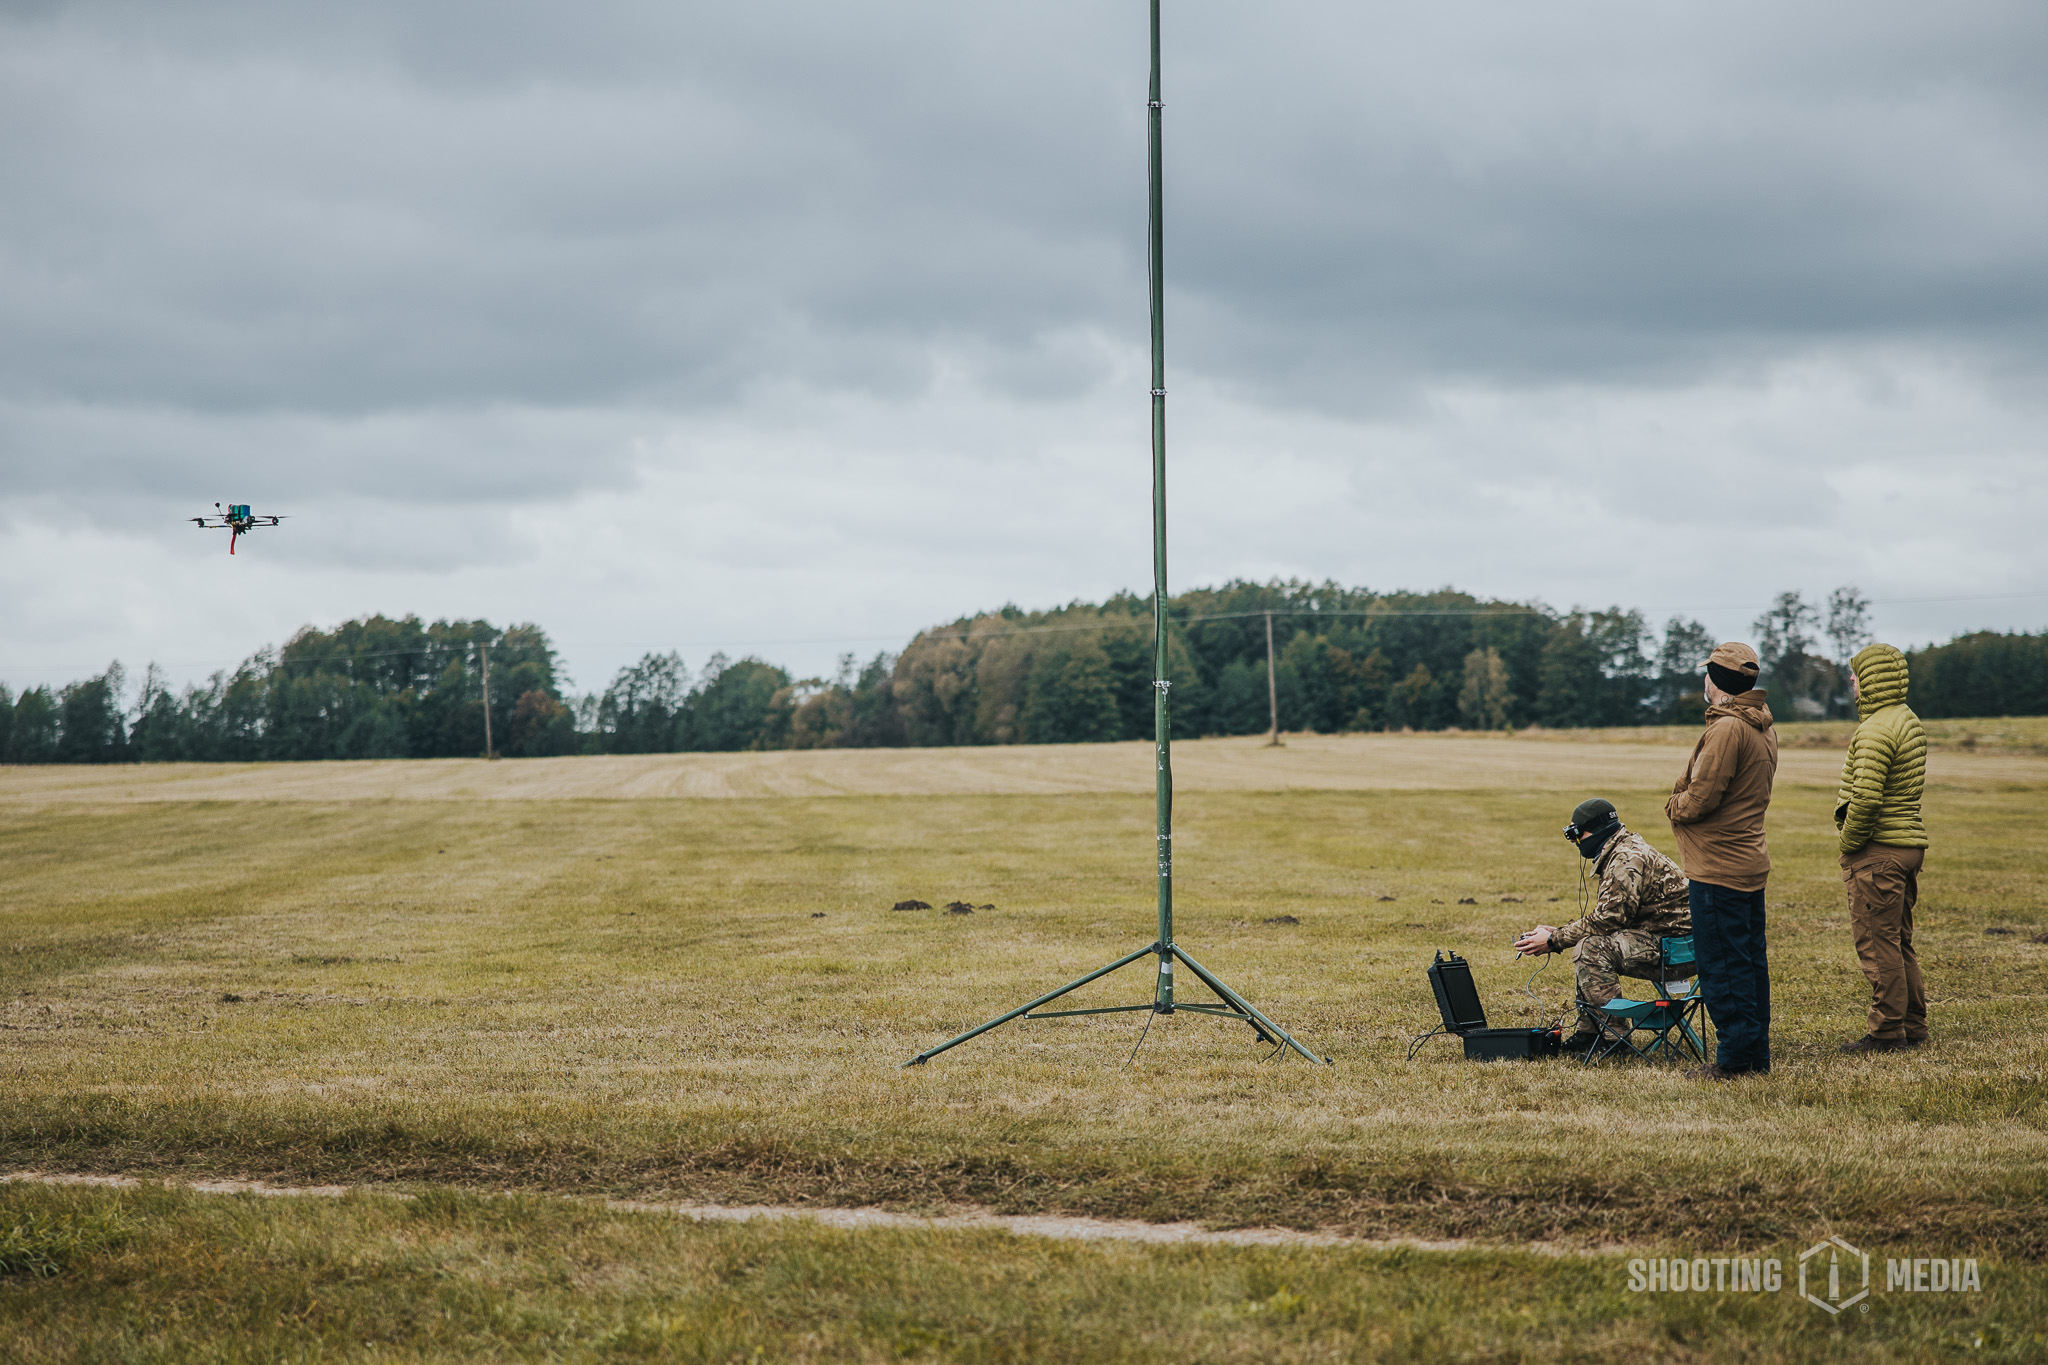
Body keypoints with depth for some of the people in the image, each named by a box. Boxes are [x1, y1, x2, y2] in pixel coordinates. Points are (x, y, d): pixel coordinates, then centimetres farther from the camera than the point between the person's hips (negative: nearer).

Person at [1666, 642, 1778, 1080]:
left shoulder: (1727, 728, -18)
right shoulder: (1764, 728, 12)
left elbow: (1700, 799, -22)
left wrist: (1674, 806, -1)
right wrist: (1683, 804, 11)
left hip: (1718, 866, -10)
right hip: (1751, 859, 10)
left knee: (1720, 963, -4)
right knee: (1750, 958, 14)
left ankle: (1735, 1056, -2)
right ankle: (1757, 1051, 20)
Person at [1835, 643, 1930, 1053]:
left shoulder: (1877, 730, -18)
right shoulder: (1910, 722, 14)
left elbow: (1866, 797, -26)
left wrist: (1848, 843, -12)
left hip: (1878, 851, -10)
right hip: (1908, 844, 10)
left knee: (1877, 943, -3)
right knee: (1899, 941, 17)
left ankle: (1888, 1031, 0)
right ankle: (1913, 1025, 22)